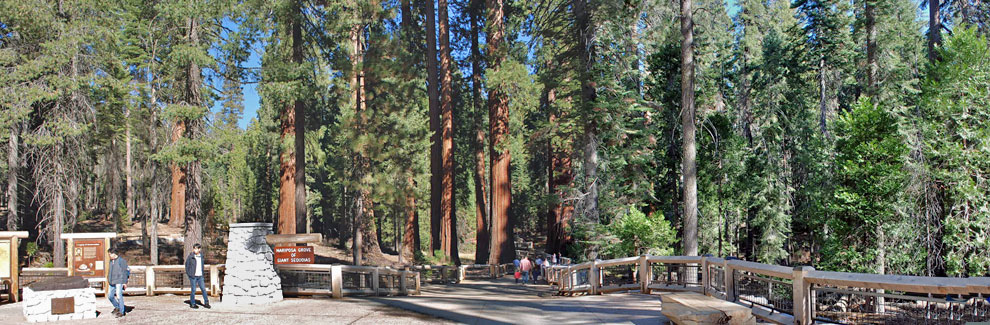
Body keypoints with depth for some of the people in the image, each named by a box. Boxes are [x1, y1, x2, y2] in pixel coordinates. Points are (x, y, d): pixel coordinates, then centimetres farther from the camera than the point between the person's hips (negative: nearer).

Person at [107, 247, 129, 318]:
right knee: (110, 296, 11)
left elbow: (125, 271, -9)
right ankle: (117, 307, 33)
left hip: (119, 282, -8)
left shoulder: (121, 260, -9)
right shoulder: (111, 261, 13)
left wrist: (125, 282, -11)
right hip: (112, 282, 8)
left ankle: (121, 311, -3)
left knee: (119, 296, -11)